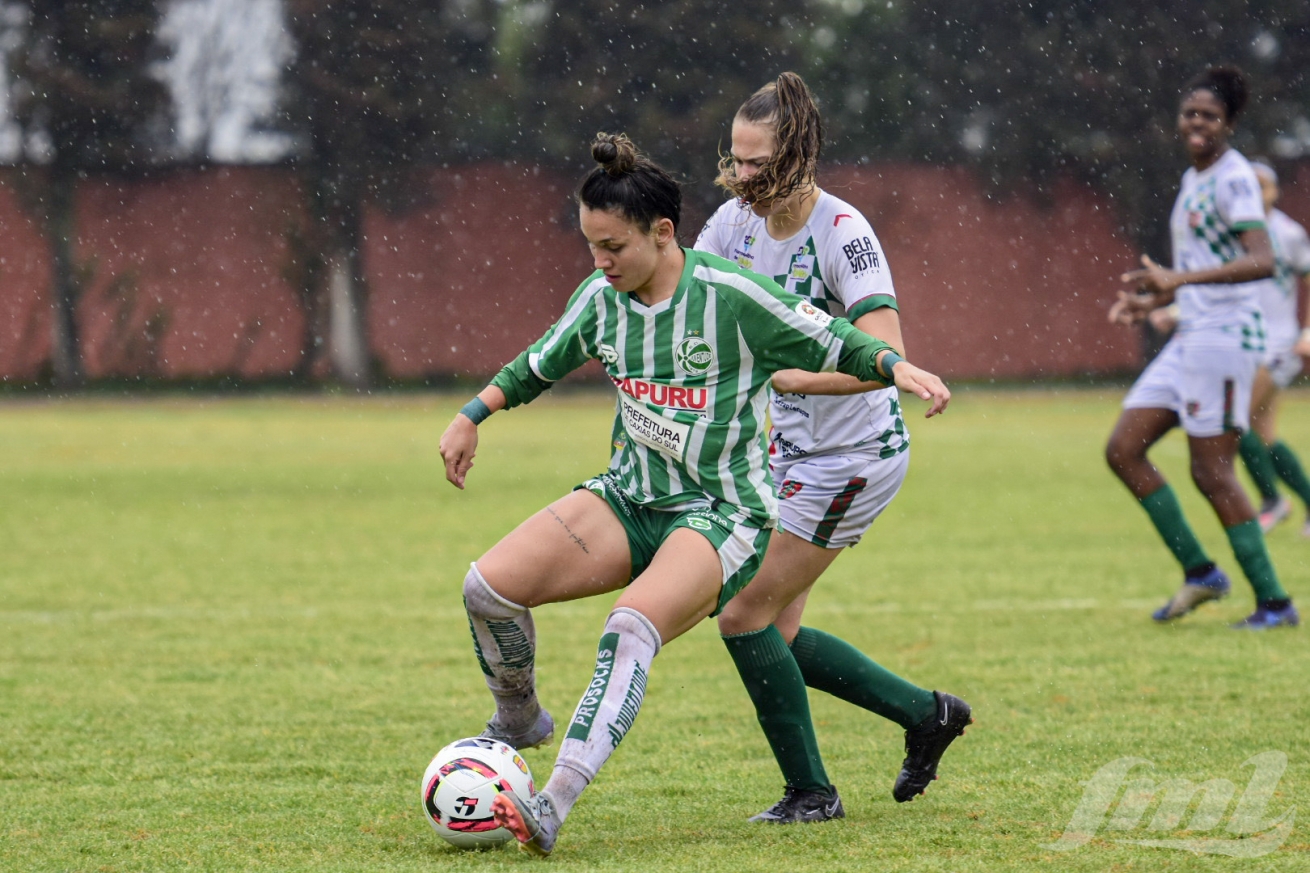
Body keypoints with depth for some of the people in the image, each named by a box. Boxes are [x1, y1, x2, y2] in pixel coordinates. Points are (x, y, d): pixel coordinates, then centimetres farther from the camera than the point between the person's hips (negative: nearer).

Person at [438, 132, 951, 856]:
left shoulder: (731, 294, -14)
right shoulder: (601, 298, 3)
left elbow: (835, 345, -7)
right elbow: (539, 364, 22)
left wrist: (900, 368, -25)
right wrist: (471, 417, 16)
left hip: (721, 515, -6)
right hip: (629, 498, 6)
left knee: (631, 628, -34)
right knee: (489, 585, -14)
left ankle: (553, 806, -42)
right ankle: (518, 722, 16)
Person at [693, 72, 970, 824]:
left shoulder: (842, 233, -24)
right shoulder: (737, 222, -3)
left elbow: (885, 357, -34)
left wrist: (783, 376, -40)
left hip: (856, 454, -8)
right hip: (794, 449, 8)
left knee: (745, 616, -7)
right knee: (775, 633, 9)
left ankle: (811, 791, 7)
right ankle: (926, 713, 26)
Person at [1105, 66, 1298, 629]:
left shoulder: (1234, 179, -12)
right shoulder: (1194, 180, 17)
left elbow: (1262, 262, -25)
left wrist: (1180, 278, -33)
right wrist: (1152, 302, 15)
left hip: (1223, 335, -10)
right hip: (1189, 337, 10)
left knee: (1210, 472, -8)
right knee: (1123, 450, 6)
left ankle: (1274, 602, -1)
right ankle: (1199, 572, 11)